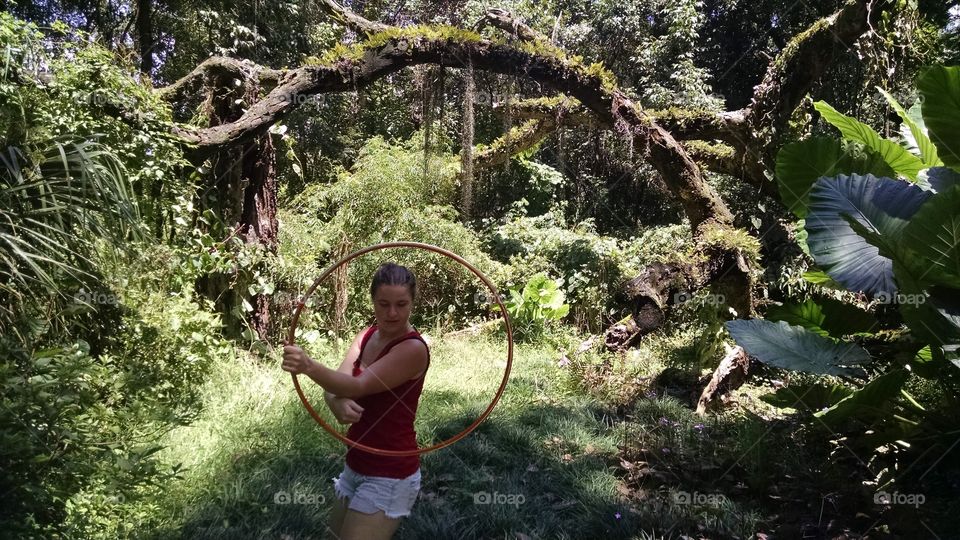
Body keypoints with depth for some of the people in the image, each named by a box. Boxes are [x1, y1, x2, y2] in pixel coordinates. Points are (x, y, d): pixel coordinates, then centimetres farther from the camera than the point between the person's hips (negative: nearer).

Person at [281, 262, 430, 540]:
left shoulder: (413, 349, -22)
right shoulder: (366, 336, 2)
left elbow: (358, 386, -32)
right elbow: (335, 386, -8)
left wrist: (310, 367, -49)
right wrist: (338, 404, -31)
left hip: (389, 477, -8)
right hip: (356, 466, 8)